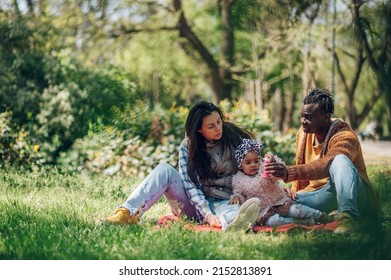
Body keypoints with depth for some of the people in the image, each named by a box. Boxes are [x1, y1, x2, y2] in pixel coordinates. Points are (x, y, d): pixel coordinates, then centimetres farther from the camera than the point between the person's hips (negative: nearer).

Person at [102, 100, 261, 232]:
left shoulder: (234, 137, -1)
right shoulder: (188, 147, -2)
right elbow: (191, 185, -10)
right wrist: (207, 215, -26)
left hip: (226, 202, -2)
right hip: (196, 205, 2)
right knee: (164, 170, -20)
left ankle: (234, 225, -80)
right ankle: (127, 213, -39)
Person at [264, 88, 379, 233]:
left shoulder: (345, 137, -19)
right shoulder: (303, 133, 6)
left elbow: (326, 165, -39)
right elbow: (301, 167, 17)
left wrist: (289, 173, -51)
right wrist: (295, 190, -3)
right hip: (324, 196, 7)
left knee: (340, 160, -37)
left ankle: (348, 216, -49)